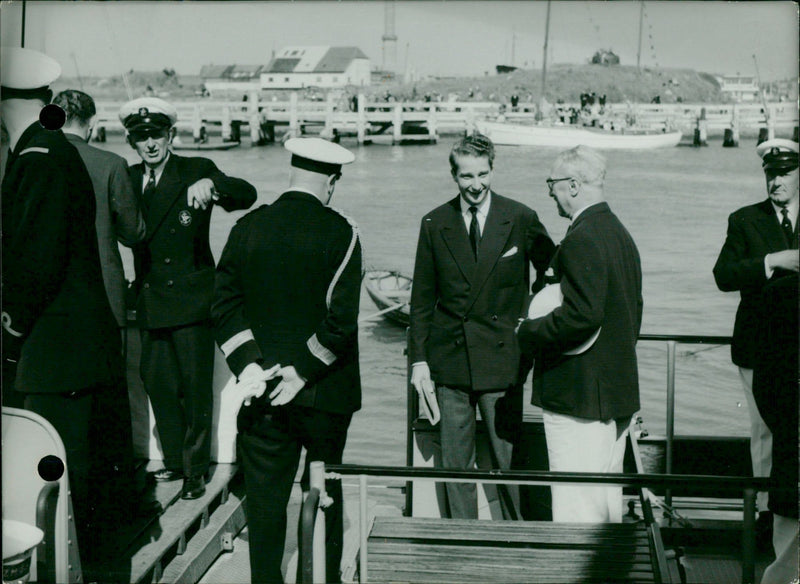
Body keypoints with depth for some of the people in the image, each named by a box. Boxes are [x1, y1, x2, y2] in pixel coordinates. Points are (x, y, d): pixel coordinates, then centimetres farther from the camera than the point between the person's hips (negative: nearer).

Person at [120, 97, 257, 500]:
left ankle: (196, 470, 15)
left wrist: (210, 184, -37)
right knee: (156, 382, 13)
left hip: (191, 297, -5)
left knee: (195, 387, 2)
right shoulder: (129, 179, 9)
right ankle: (174, 461, 29)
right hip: (151, 300, 5)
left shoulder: (196, 171, -5)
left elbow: (246, 195, -18)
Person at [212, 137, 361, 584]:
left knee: (265, 497, 9)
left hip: (260, 390, 2)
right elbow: (341, 317, -17)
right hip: (323, 393, -2)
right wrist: (303, 371, -11)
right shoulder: (341, 232, -10)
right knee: (325, 493, 14)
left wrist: (248, 363, -5)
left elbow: (225, 304, -2)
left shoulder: (247, 227, 2)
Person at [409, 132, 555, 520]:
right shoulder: (434, 224, 4)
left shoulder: (521, 220, -2)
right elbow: (422, 299, 7)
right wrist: (418, 358, 3)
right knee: (454, 464, 9)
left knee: (508, 460, 3)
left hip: (502, 357, -2)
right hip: (450, 359, 2)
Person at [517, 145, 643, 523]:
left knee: (575, 504, -4)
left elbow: (583, 315, -26)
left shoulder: (581, 240, -18)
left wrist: (529, 332, -13)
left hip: (579, 394, -10)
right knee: (608, 499, 18)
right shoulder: (620, 234, 13)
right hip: (618, 389, 10)